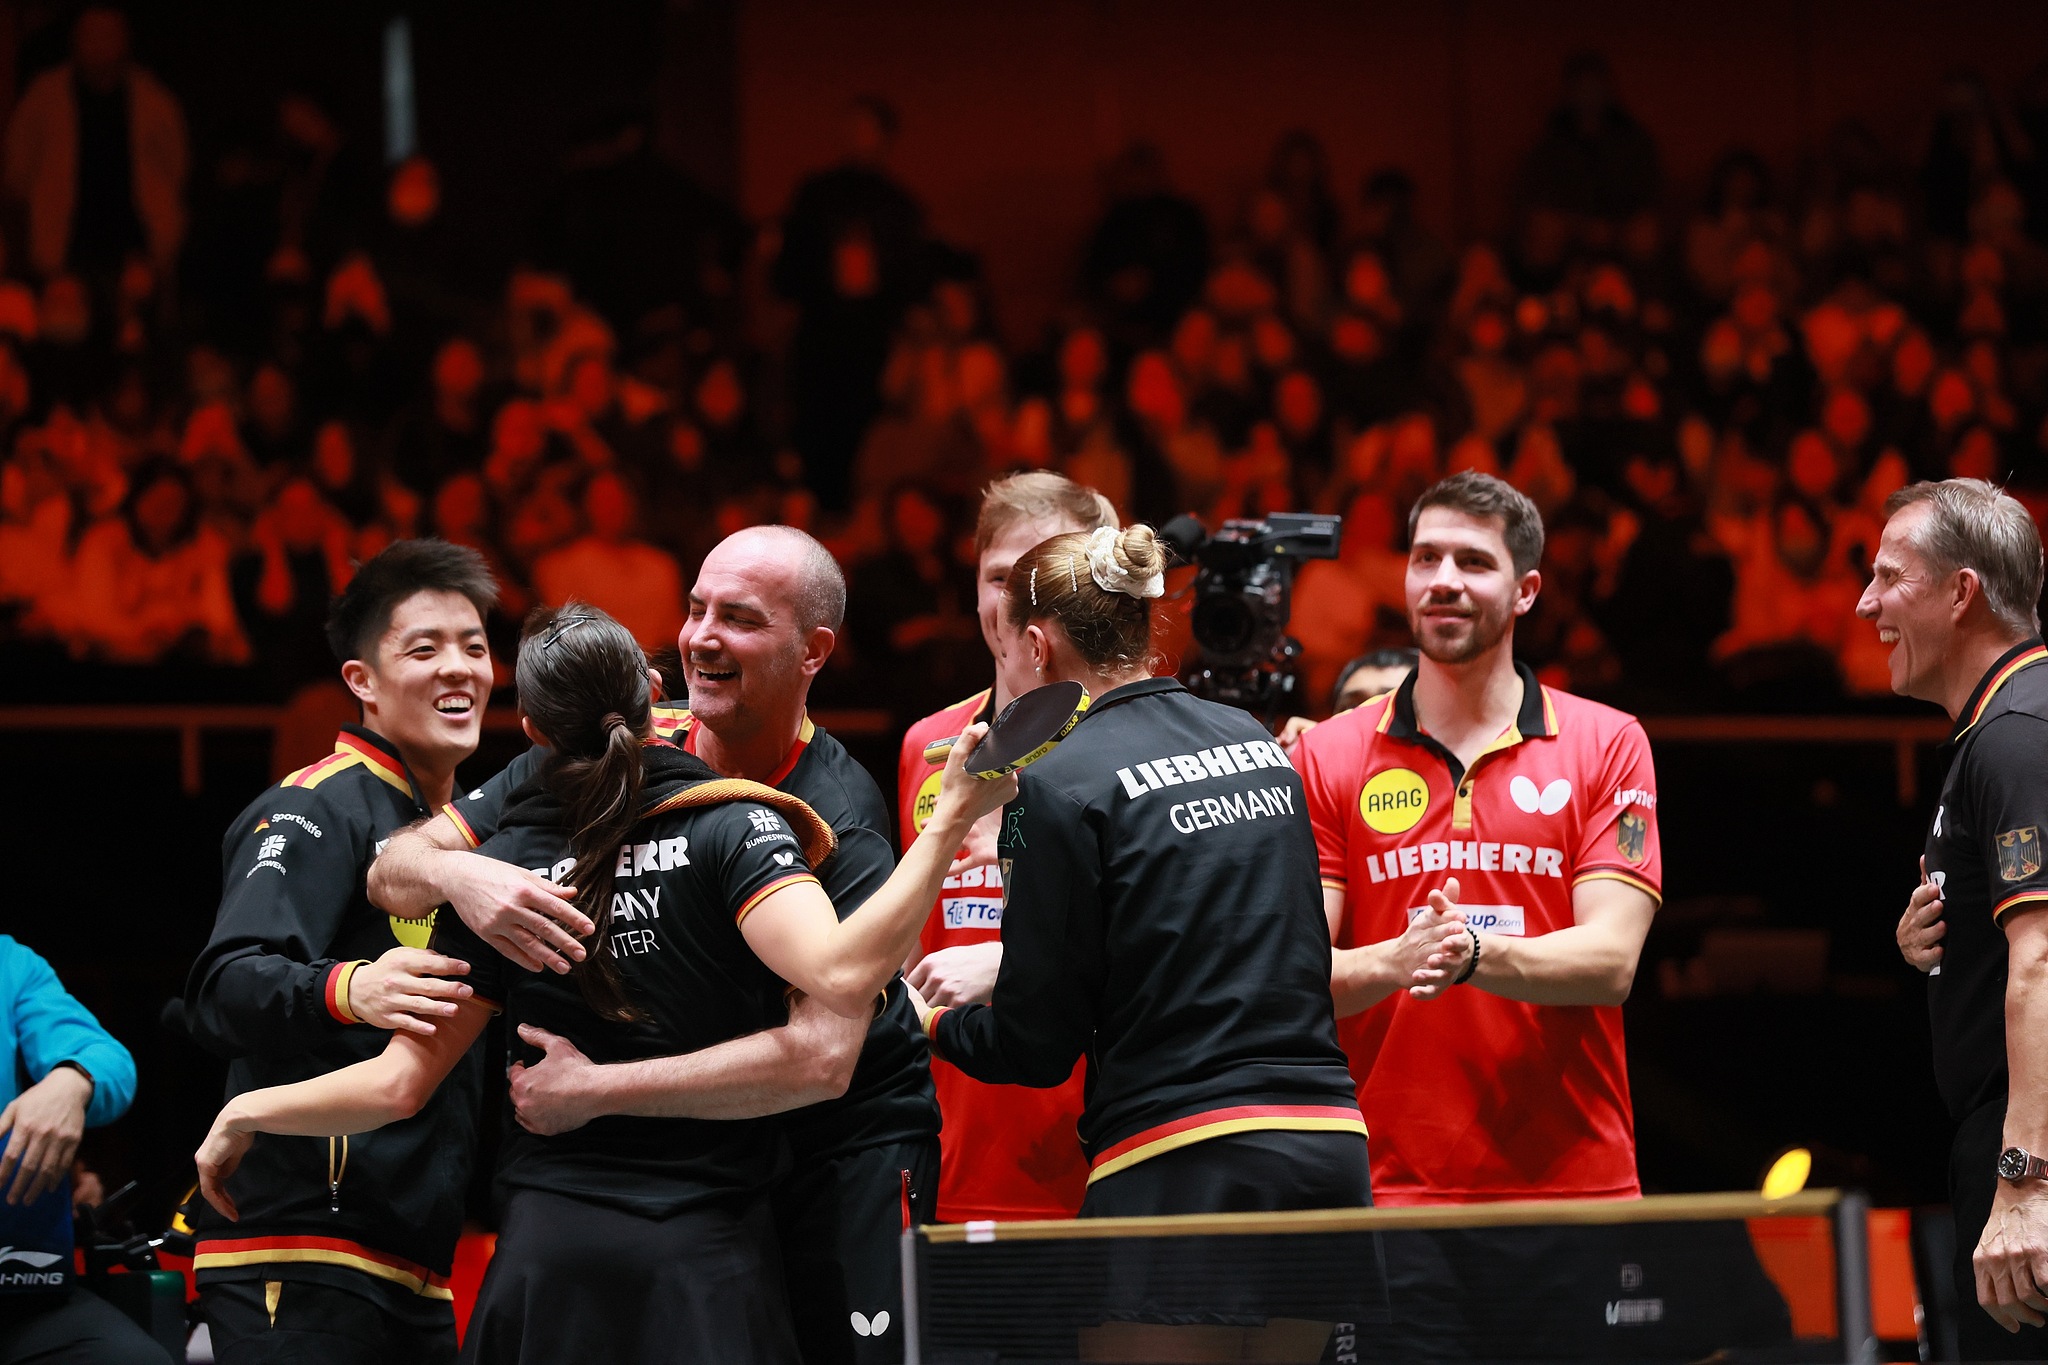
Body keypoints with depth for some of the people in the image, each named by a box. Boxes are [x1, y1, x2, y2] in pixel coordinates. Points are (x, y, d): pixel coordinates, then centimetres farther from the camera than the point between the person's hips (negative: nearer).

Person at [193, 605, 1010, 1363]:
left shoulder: (501, 867, 3)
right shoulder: (732, 827, -5)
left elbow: (398, 1084, 3)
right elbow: (841, 979, -22)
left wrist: (245, 1113, 19)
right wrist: (951, 819, -20)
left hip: (547, 1253, 2)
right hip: (706, 1259, -2)